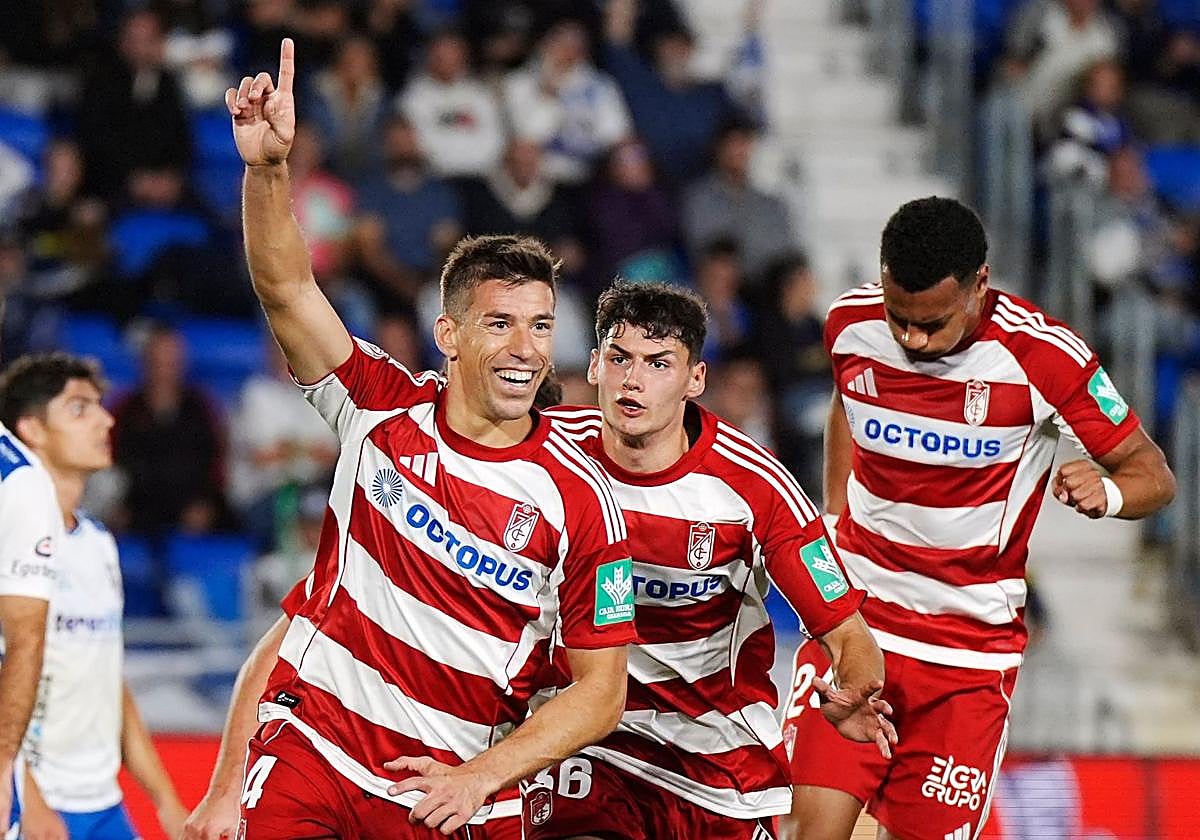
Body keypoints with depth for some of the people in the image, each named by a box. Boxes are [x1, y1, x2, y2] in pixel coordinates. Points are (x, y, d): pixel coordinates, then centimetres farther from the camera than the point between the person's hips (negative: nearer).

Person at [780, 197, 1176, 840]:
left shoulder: (1041, 356, -16)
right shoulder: (851, 323, -5)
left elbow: (1154, 476, -7)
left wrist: (1106, 491, -29)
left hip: (971, 647, -2)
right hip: (855, 616, 2)